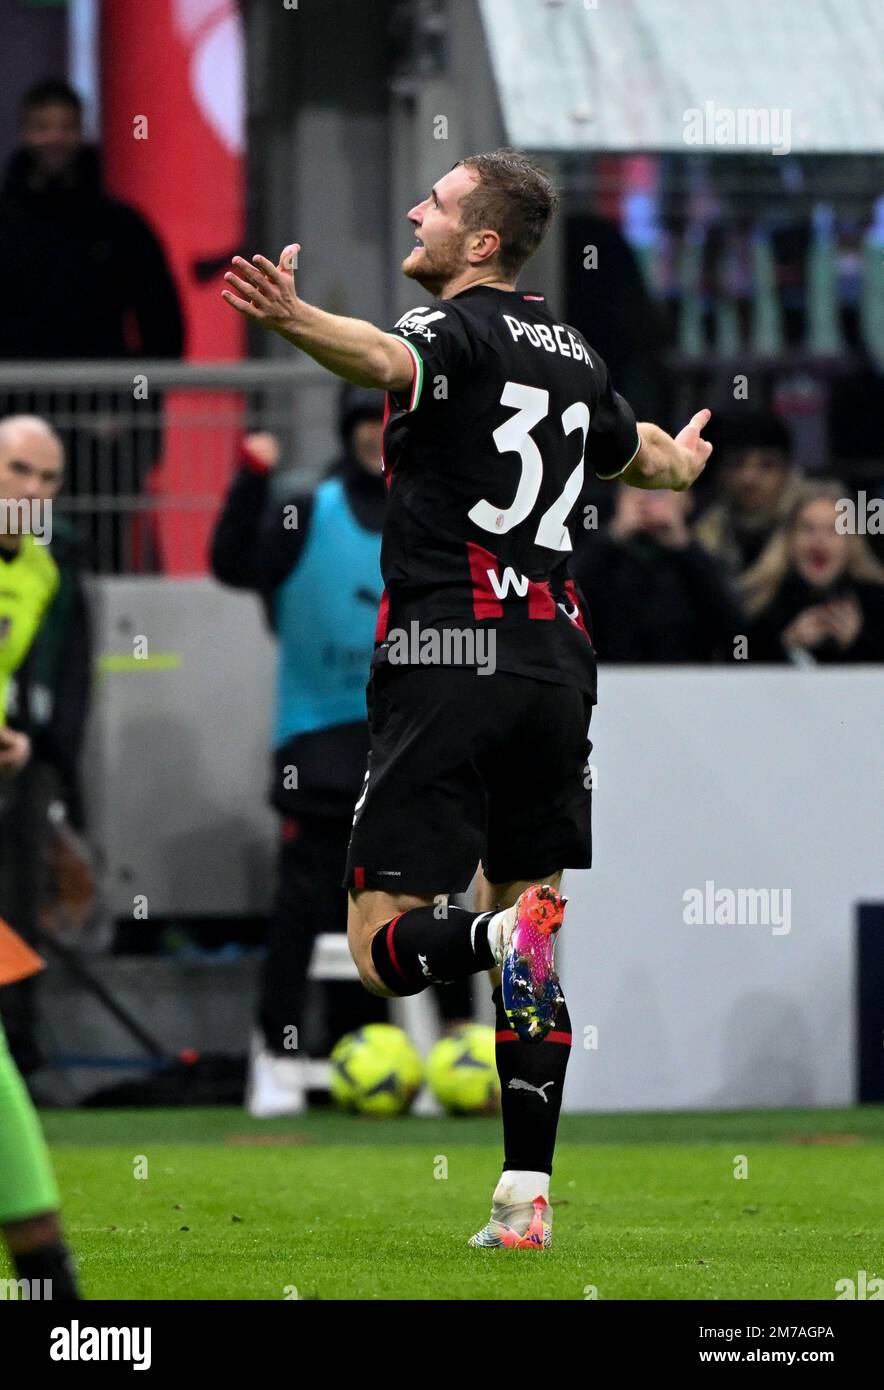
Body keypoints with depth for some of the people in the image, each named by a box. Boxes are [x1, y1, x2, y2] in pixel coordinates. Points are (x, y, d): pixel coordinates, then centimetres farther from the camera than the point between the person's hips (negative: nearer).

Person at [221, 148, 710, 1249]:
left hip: (450, 658, -7)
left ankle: (505, 932, -35)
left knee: (383, 945, -4)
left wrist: (292, 320, -52)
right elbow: (652, 462, 37)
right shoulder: (574, 356, 17)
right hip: (558, 663, 7)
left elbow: (386, 359, -32)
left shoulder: (456, 327, -5)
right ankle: (525, 1201, 5)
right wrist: (685, 459, 62)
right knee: (528, 950, 11)